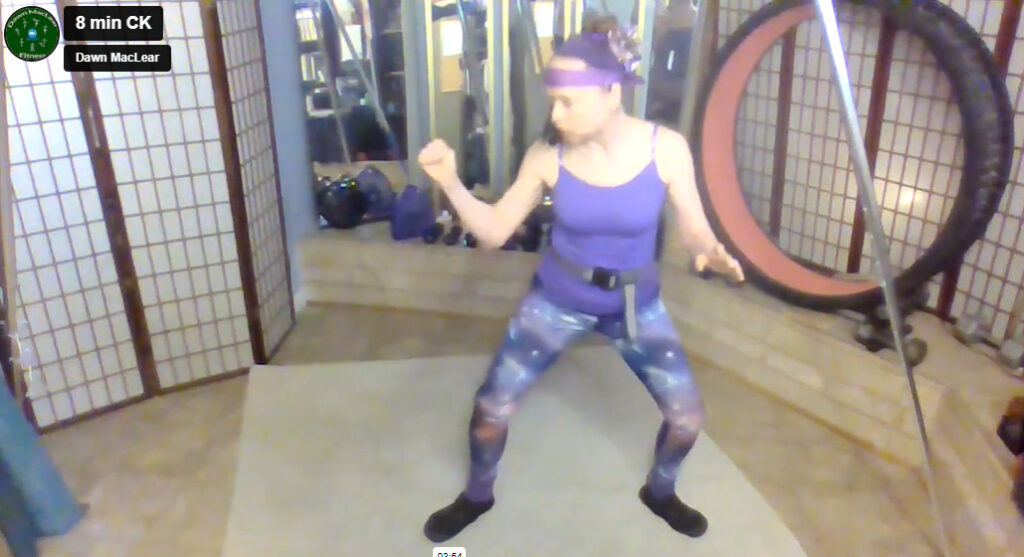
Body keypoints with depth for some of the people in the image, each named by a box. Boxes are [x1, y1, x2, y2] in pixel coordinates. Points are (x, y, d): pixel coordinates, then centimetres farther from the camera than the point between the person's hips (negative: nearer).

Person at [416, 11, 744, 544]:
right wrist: (450, 181, -27)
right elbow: (493, 232, -11)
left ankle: (659, 491, 39)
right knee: (491, 406, 0)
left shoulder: (665, 148, -18)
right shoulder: (547, 154, -18)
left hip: (636, 304, 1)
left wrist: (712, 254, -33)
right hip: (557, 299, 0)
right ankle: (477, 496, 32)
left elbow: (694, 229, -10)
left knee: (687, 417, 4)